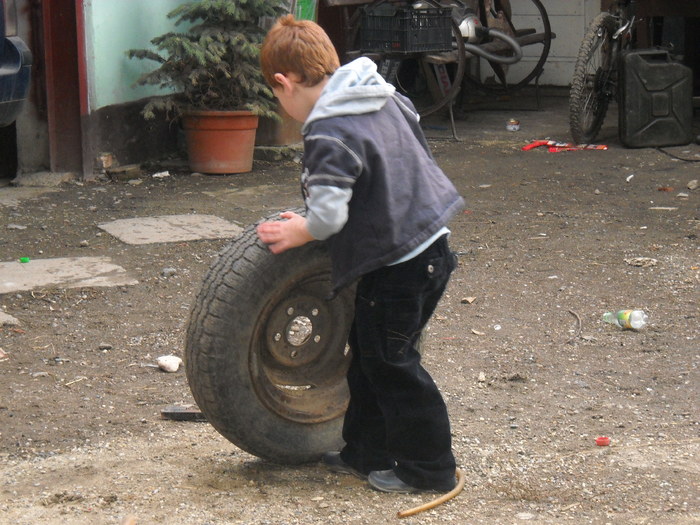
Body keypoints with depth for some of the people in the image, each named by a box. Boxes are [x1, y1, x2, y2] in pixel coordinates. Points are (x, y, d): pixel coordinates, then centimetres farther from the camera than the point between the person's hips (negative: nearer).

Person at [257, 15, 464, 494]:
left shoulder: (329, 134, -21)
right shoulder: (386, 99, 6)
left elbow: (328, 216, -27)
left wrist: (296, 233, -6)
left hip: (398, 265, -10)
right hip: (429, 245, 10)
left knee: (389, 362, 5)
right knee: (369, 352, 20)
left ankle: (429, 468, 16)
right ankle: (367, 452, 32)